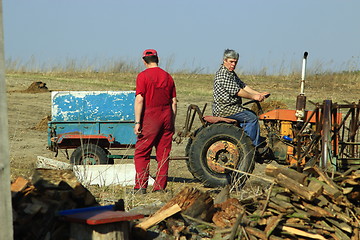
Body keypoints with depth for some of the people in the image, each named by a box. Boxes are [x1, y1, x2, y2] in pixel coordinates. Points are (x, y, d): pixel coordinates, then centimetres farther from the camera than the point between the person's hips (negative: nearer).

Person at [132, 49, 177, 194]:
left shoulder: (143, 76, -5)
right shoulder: (167, 76, 11)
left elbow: (139, 100, -13)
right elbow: (174, 102, 12)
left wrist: (137, 122, -12)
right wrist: (172, 123, 18)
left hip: (150, 117, -5)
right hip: (166, 117, 5)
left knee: (141, 153, 1)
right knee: (163, 154, 8)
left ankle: (141, 187, -5)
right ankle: (160, 187, 8)